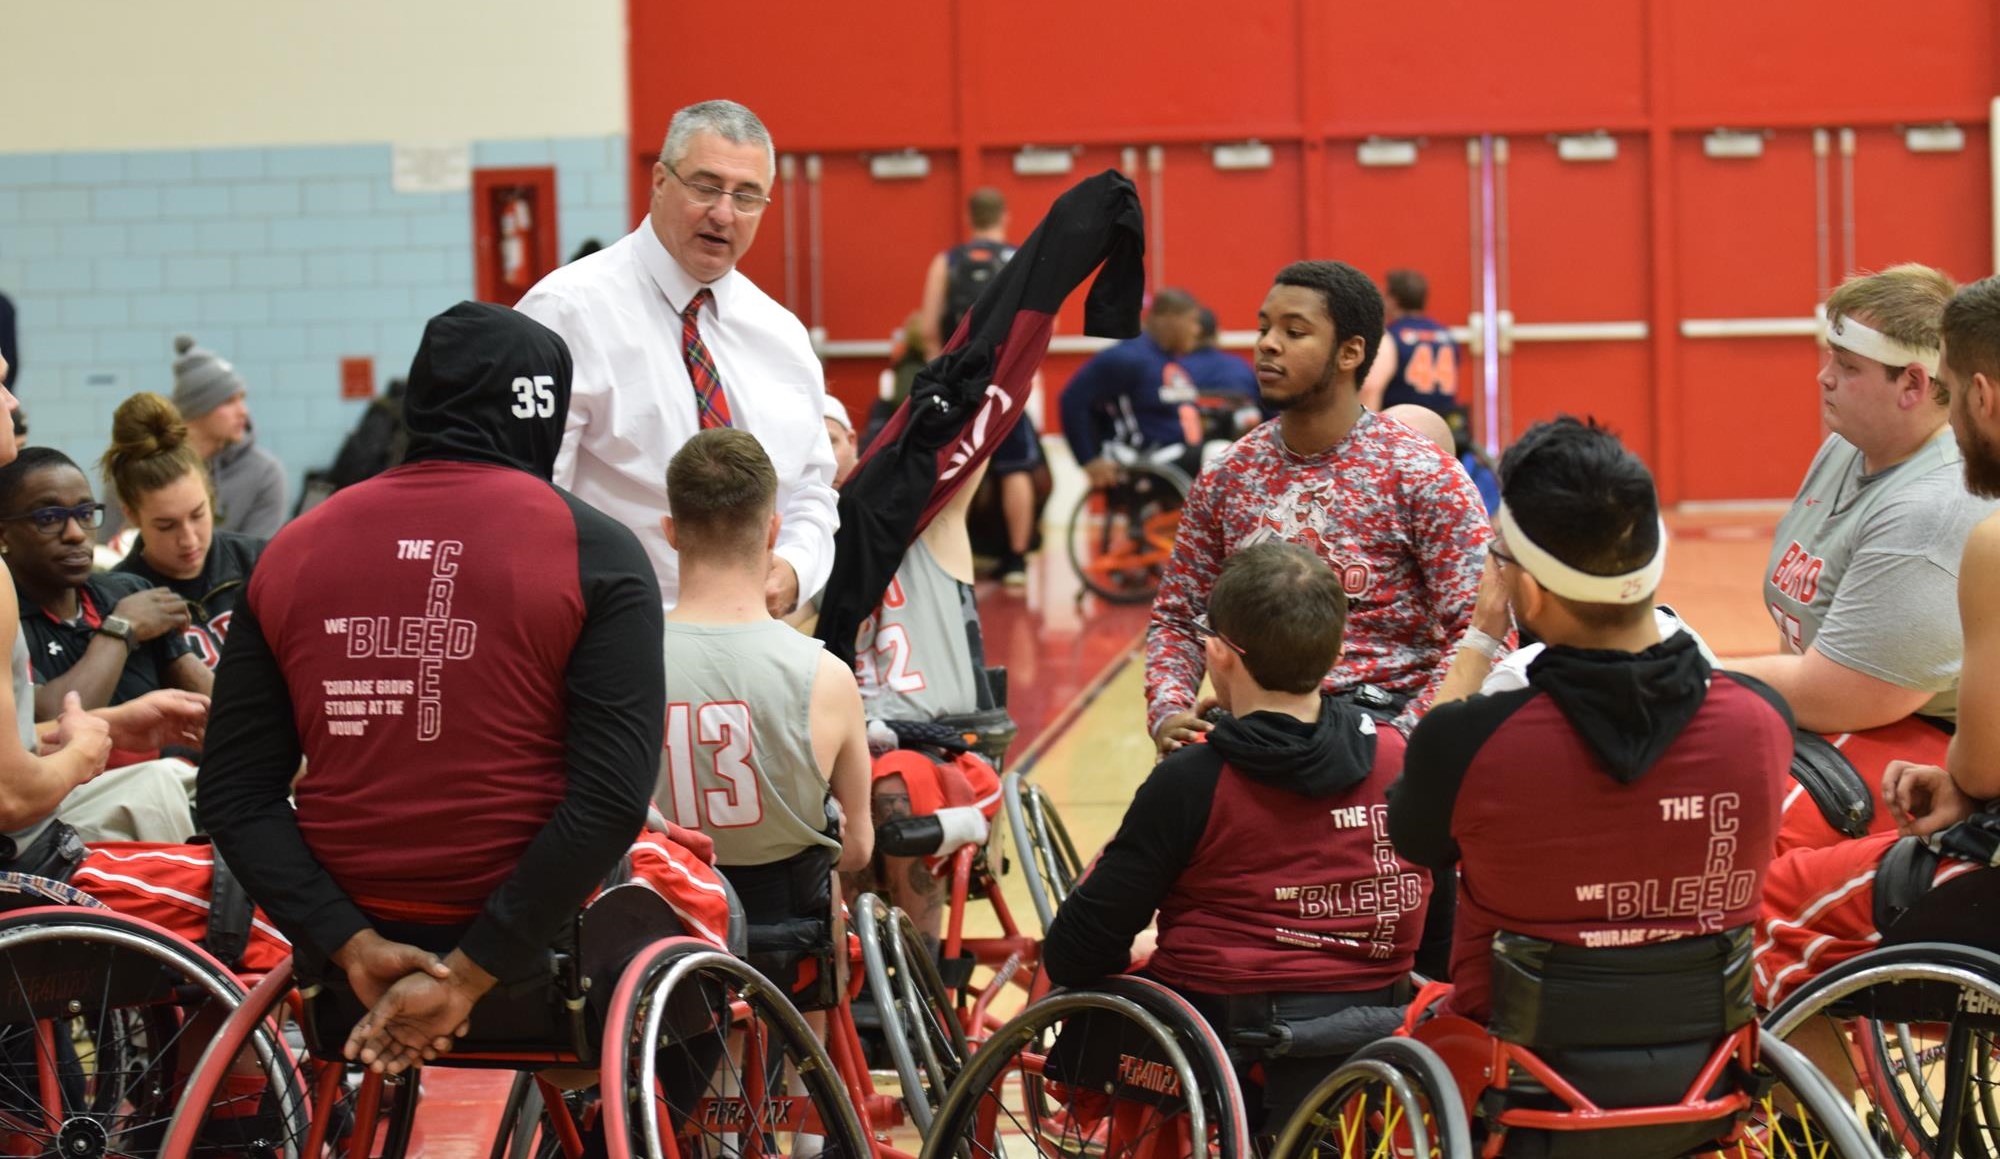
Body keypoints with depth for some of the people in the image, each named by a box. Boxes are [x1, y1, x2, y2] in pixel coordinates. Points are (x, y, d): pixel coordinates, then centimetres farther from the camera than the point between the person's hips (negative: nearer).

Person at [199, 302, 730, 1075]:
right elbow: (612, 800, -18)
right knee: (699, 891, 30)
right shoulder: (594, 553, -9)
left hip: (359, 933, 4)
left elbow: (234, 795, -3)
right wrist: (469, 977, -17)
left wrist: (355, 946, -9)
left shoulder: (291, 552, 2)